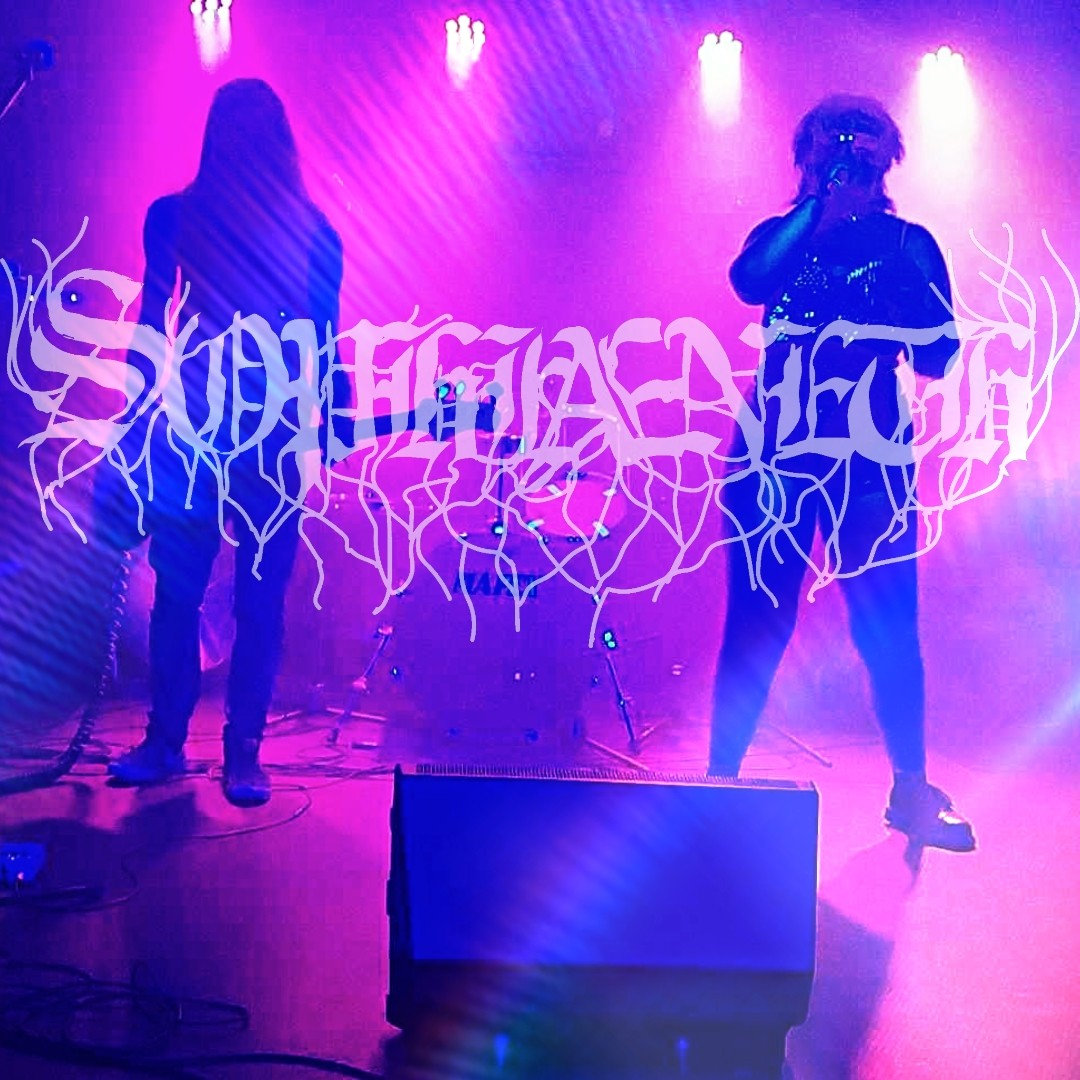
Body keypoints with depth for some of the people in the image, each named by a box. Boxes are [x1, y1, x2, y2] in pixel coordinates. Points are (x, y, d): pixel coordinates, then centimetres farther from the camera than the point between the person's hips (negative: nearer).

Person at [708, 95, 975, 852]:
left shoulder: (909, 244, 8)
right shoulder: (782, 237, 10)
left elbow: (939, 357, 0)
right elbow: (747, 282, -13)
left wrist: (908, 266, -13)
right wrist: (819, 208, -12)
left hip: (872, 459, 0)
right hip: (775, 452, 0)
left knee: (889, 626, -1)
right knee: (757, 620, 1)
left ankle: (912, 791, 11)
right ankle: (720, 777, 11)